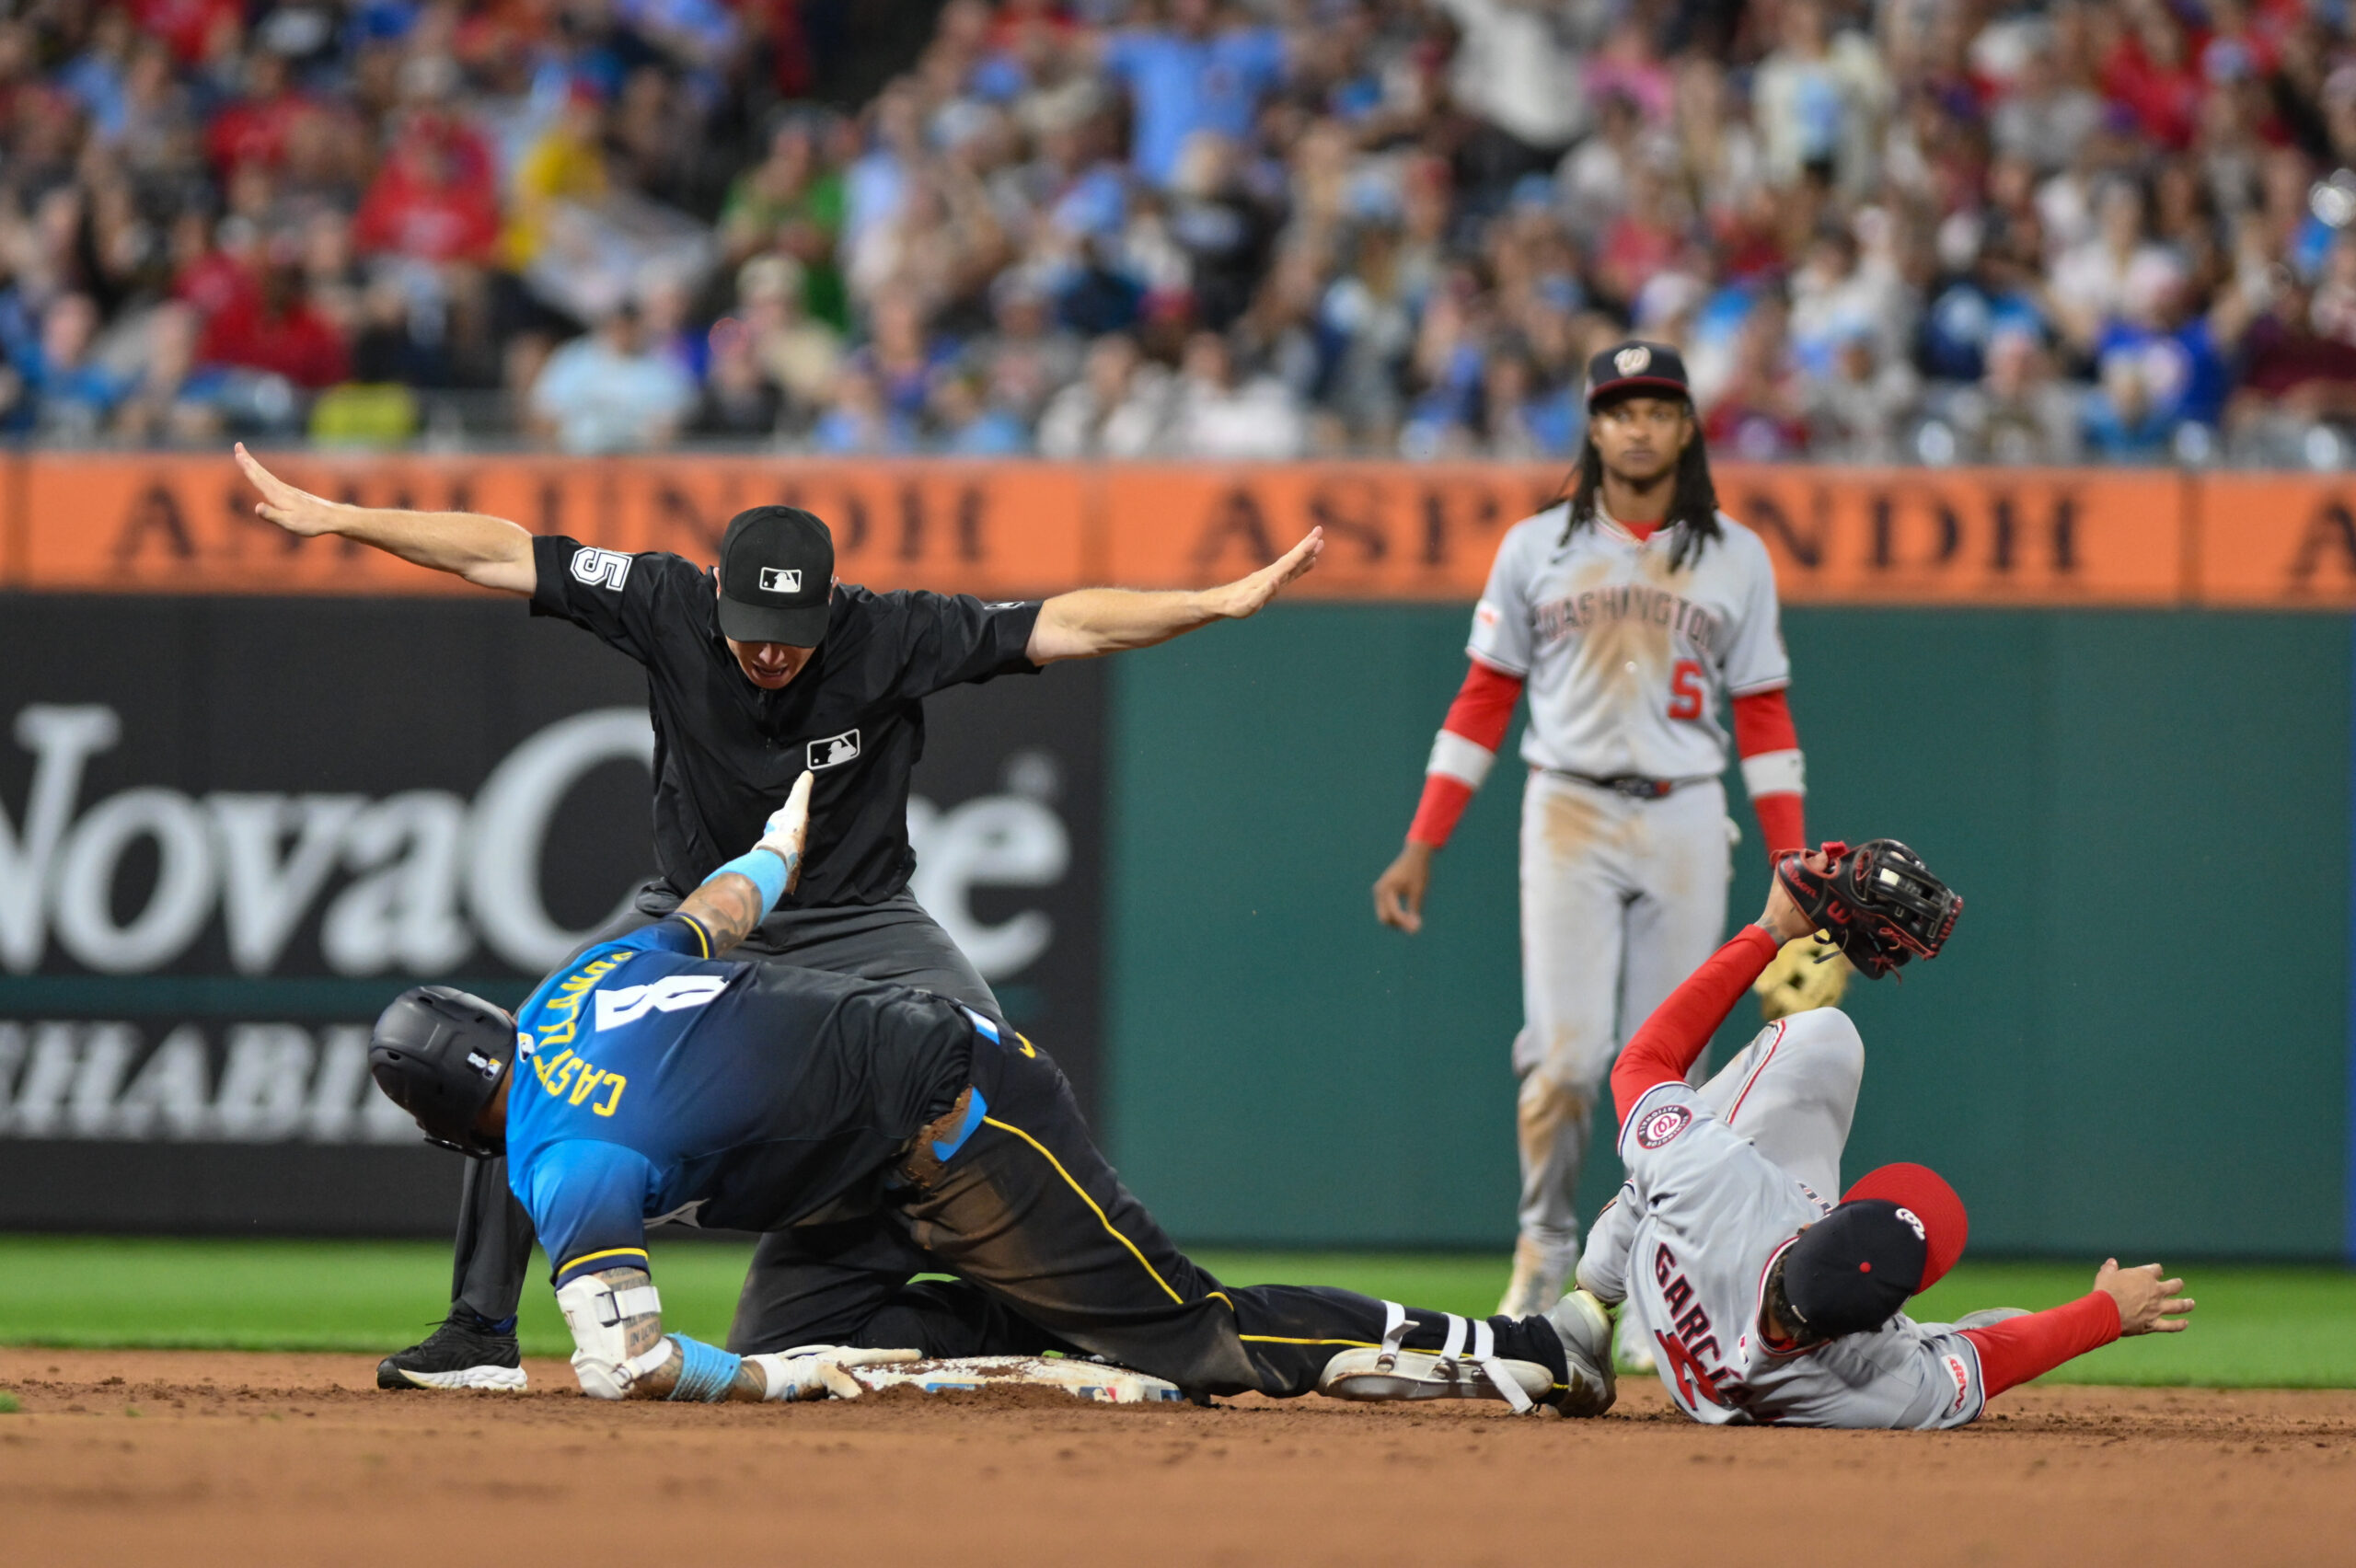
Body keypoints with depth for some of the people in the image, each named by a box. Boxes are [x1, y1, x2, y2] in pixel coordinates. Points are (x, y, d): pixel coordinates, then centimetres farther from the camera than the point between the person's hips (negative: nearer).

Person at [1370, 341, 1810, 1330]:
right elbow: (1483, 702, 7)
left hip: (1686, 821, 1)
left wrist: (1794, 871, 1)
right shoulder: (1538, 547, 6)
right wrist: (1420, 850, 1)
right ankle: (1544, 1250, 6)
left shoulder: (1736, 558, 8)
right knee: (1565, 1051, -11)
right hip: (1568, 814, -1)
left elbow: (1763, 721, 9)